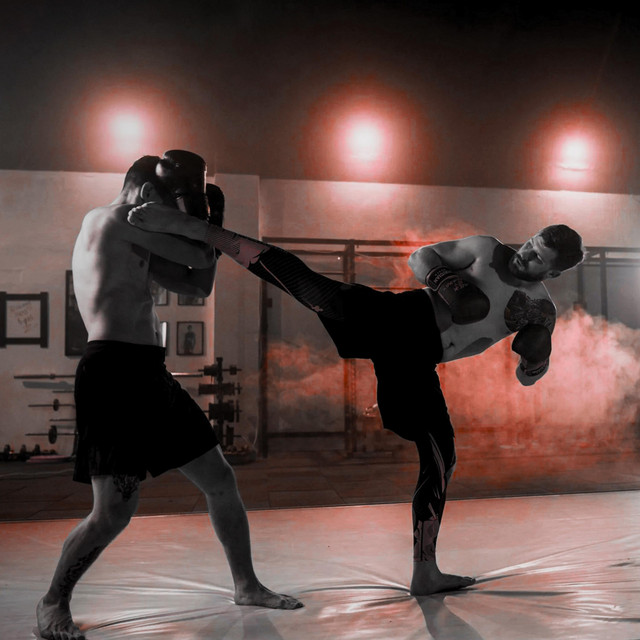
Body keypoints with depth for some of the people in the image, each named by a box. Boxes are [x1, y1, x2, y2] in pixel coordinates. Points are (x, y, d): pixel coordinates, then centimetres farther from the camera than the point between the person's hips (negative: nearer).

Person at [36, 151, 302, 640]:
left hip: (150, 374, 9)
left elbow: (197, 284, 20)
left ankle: (247, 586, 28)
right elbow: (199, 256, -6)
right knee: (115, 512, -8)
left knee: (222, 481, 11)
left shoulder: (137, 241, 23)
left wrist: (208, 220, 19)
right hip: (114, 371, -9)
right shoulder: (113, 217, -5)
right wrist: (189, 197, 10)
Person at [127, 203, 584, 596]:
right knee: (303, 281, -23)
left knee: (441, 461, 4)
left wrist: (537, 353, -8)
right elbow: (421, 256, 10)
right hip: (398, 315, -3)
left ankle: (425, 572, 22)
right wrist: (441, 277, -11)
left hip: (415, 360, 3)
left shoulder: (542, 309, 11)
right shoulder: (487, 249, 4)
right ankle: (187, 227, -14)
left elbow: (529, 376, 14)